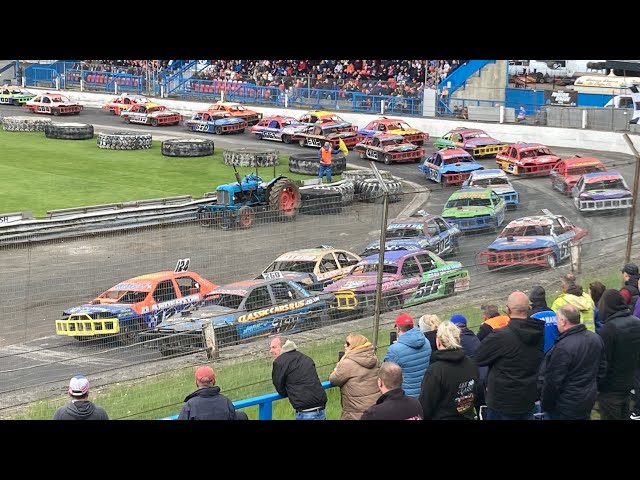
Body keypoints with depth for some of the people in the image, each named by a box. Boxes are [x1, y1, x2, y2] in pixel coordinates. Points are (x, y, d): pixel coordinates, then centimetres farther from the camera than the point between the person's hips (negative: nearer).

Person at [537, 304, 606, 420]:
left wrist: (545, 405, -10)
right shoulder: (596, 338, 0)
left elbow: (553, 381, -22)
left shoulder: (563, 348, -27)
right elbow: (602, 368, 12)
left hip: (567, 407, -8)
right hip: (589, 401, 8)